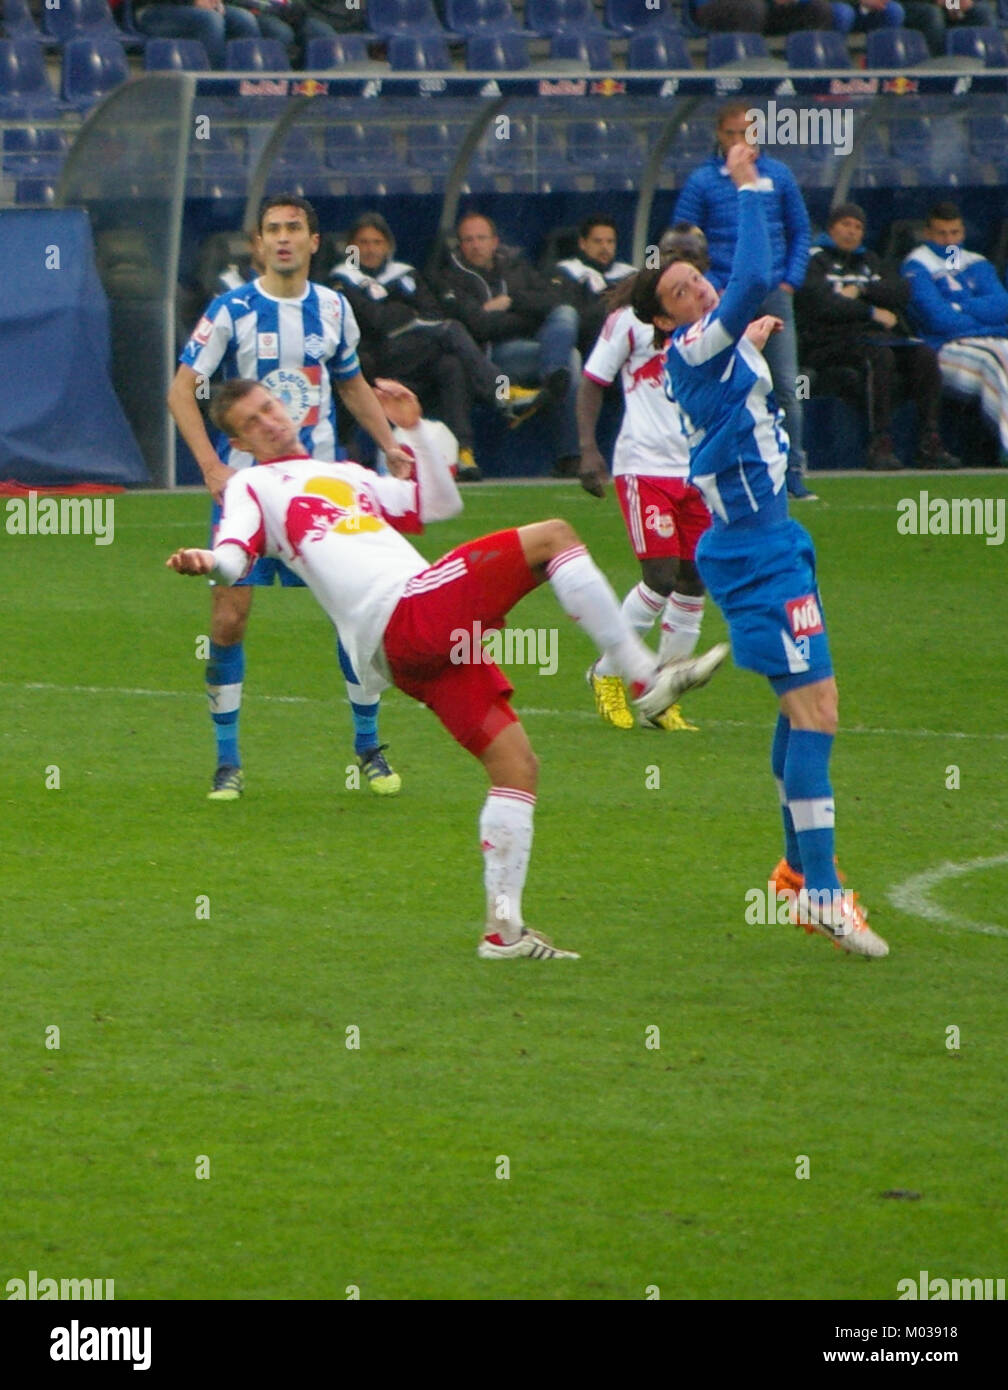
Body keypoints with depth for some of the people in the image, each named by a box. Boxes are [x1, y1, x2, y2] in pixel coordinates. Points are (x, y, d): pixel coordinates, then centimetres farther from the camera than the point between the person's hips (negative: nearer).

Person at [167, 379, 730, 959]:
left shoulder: (347, 475, 35)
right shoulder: (254, 486, 13)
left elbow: (440, 504, 38)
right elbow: (236, 552, -7)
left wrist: (412, 432, 28)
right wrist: (208, 562, -30)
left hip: (434, 639, 8)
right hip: (406, 616, -8)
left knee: (515, 762, 2)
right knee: (553, 537, -15)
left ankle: (504, 927, 2)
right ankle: (646, 676, -17)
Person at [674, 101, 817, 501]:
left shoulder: (779, 175, 7)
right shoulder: (702, 181, 1)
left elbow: (801, 231, 15)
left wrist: (791, 280, 3)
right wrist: (711, 289, -6)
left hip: (774, 296, 1)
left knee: (786, 388, -2)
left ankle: (794, 472, 3)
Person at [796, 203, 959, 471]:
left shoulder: (868, 260, 27)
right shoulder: (815, 260, 7)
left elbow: (901, 292, 10)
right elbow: (821, 304, -12)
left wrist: (861, 290, -5)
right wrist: (872, 312, -13)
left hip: (881, 335, 6)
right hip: (831, 342, -6)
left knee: (924, 355, -19)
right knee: (879, 355, -35)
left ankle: (930, 444, -24)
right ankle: (880, 446, -37)